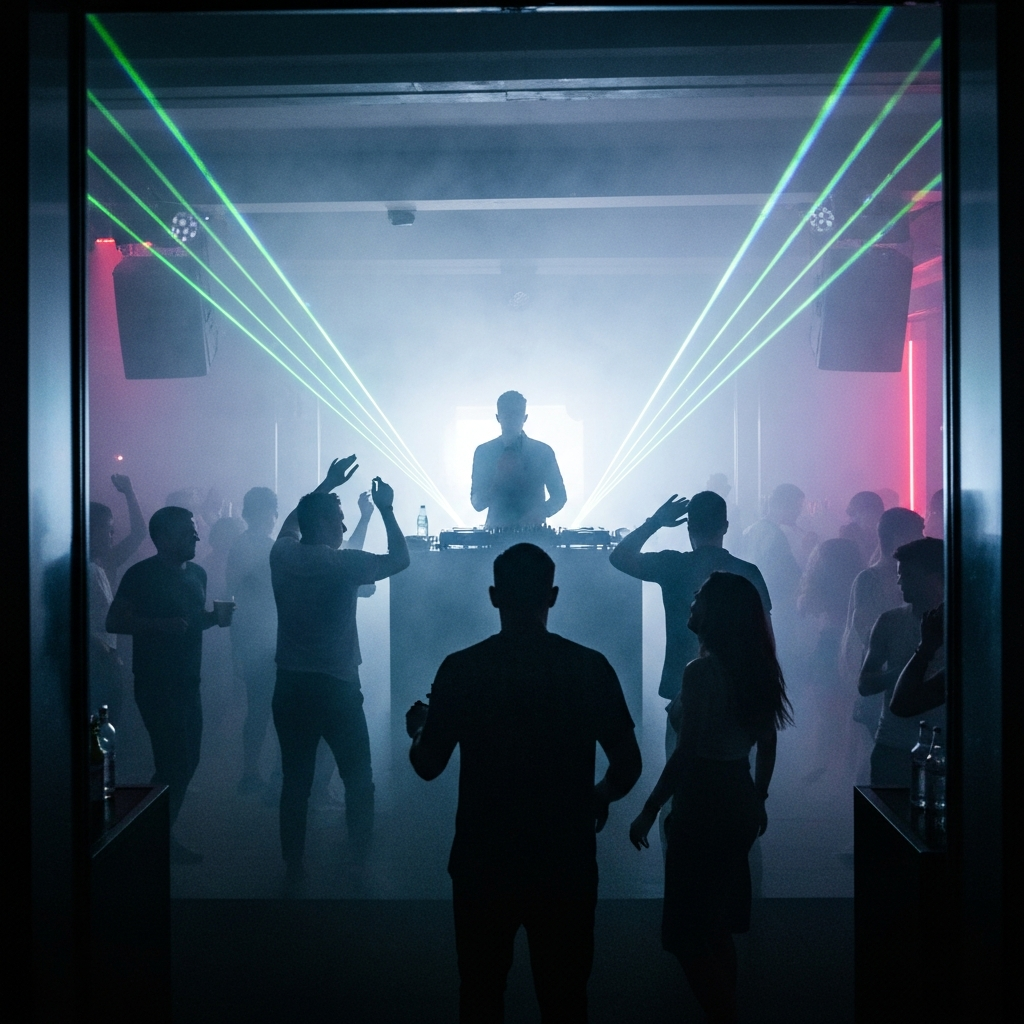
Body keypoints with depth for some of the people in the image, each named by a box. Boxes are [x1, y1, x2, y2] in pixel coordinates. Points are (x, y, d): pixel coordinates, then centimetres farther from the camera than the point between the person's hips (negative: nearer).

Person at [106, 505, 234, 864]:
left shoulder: (197, 573, 12)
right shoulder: (142, 574, -11)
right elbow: (114, 621, -15)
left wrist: (216, 617, 3)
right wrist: (160, 624, -26)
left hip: (188, 682, 8)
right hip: (156, 684, -7)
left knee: (187, 762, 9)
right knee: (174, 763, -9)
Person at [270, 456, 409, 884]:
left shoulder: (282, 554, 1)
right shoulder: (343, 563, -13)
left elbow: (291, 523, 25)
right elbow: (400, 558, 2)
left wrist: (325, 486, 28)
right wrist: (386, 509, 9)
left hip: (290, 687, 5)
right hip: (336, 688, -4)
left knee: (295, 781, 11)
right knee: (358, 780, 9)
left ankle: (293, 867, 16)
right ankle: (361, 865, 10)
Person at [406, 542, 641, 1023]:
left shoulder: (460, 668, -9)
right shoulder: (590, 667, -7)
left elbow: (427, 766, -3)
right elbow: (628, 766, -3)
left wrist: (417, 728, 18)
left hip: (483, 863, 0)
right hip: (565, 863, 0)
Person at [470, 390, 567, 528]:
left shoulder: (542, 451, 5)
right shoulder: (484, 452, 5)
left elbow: (559, 496, 8)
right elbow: (477, 504, 4)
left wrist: (540, 513, -12)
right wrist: (498, 480, -13)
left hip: (533, 530, 0)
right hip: (496, 531, 0)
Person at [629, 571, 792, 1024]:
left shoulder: (702, 672, -19)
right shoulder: (758, 669, 4)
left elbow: (685, 754, -21)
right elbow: (767, 744, 11)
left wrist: (649, 811, -13)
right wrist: (758, 799, 23)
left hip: (703, 808, -8)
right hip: (741, 803, 8)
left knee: (686, 934, 4)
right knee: (718, 928, 21)